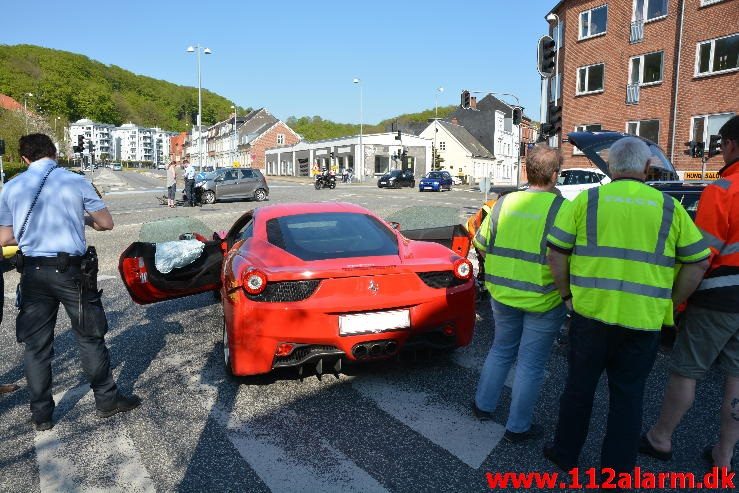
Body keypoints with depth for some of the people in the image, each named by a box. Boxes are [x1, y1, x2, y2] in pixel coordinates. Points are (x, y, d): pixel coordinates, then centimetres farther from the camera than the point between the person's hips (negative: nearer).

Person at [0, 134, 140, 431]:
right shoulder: (76, 182, -6)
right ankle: (107, 401, 20)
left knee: (35, 345, 12)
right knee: (89, 338, 11)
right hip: (71, 270, -2)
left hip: (33, 272, 3)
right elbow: (106, 223, 0)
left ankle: (41, 415, 22)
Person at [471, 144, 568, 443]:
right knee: (531, 364, 10)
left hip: (503, 294, 4)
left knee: (501, 350, 24)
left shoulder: (504, 202, -3)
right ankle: (517, 427, 22)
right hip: (543, 299, -4)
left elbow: (481, 246, 4)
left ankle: (483, 406, 35)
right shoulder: (560, 208, -15)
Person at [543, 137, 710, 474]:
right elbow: (699, 262, 6)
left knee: (579, 387, 15)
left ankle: (565, 454, 31)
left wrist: (567, 294, 8)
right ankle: (618, 469, 28)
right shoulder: (669, 208, 3)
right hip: (644, 321, 1)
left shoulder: (587, 200, -1)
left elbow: (556, 252, -3)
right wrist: (670, 304, 13)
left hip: (590, 312, -1)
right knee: (628, 395, 16)